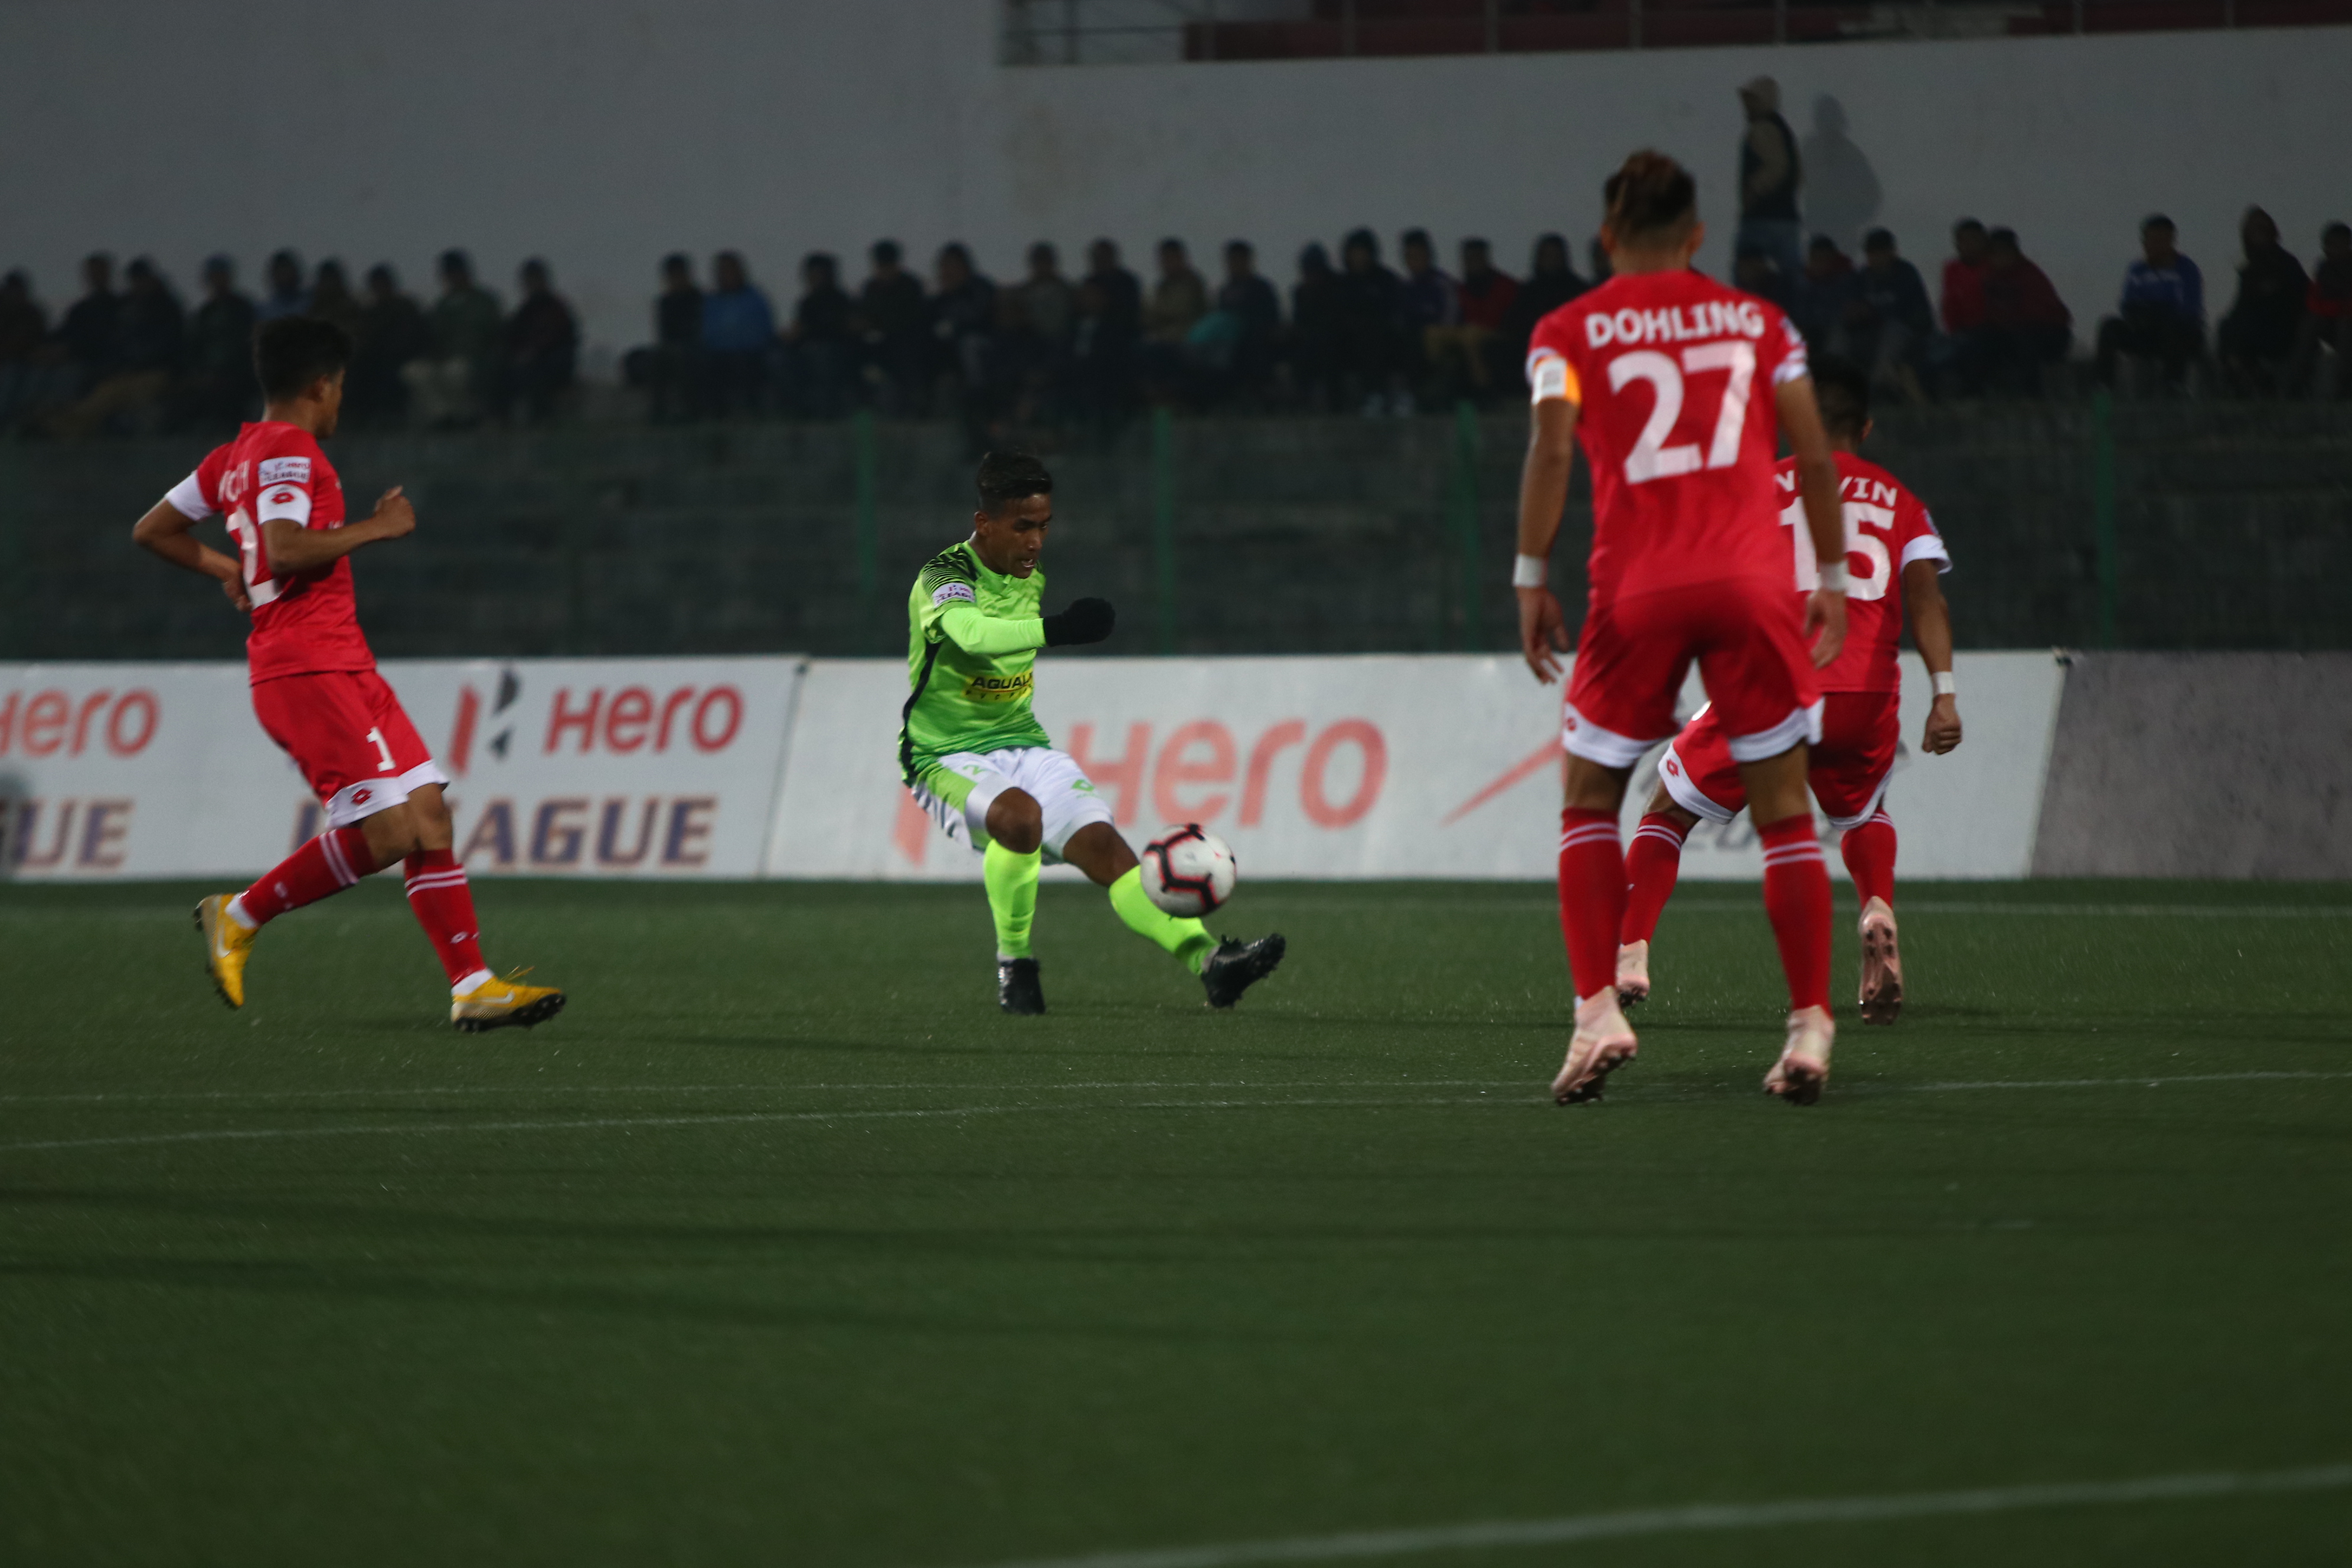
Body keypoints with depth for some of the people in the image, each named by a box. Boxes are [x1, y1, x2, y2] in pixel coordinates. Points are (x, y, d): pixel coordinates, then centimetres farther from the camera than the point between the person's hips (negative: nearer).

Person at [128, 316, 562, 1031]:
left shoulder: (237, 457, 19)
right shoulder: (289, 452, -10)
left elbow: (153, 530, 23)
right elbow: (286, 551, -25)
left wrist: (225, 568, 29)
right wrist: (375, 527, -14)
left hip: (343, 669, 10)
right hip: (311, 669, -10)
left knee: (428, 814, 3)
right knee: (385, 832, -16)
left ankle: (472, 985, -1)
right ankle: (241, 916, -2)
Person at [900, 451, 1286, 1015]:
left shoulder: (1032, 579, 9)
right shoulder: (944, 577, -18)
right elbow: (970, 632, -40)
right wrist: (1054, 629, -52)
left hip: (1023, 744, 6)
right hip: (947, 757, -6)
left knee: (1102, 843, -15)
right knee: (1020, 816, -36)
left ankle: (1208, 961, -28)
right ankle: (1013, 964, -16)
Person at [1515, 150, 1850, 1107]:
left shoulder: (1568, 332, 8)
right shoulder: (1757, 322, 13)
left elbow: (1552, 447, -6)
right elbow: (1814, 454, 9)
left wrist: (1531, 578, -2)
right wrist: (1832, 579, 16)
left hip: (1637, 589, -1)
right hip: (1755, 579, 1)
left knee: (1591, 801, 11)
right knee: (1783, 811, 6)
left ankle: (1598, 1010, -4)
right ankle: (1810, 1026, -2)